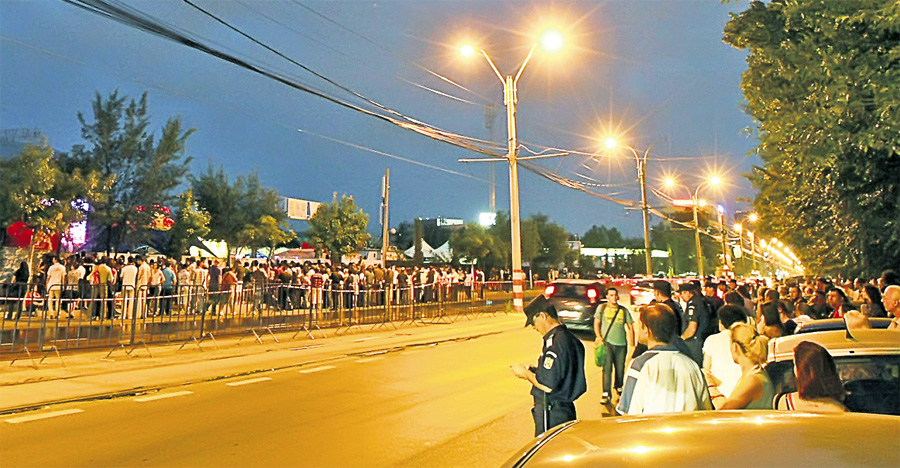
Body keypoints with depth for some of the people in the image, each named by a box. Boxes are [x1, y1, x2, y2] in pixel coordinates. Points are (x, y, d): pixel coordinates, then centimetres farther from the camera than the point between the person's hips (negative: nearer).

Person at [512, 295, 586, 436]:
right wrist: (532, 371, 12)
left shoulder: (554, 342, -22)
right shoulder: (570, 338, 9)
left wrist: (525, 373, -9)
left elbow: (547, 385, -25)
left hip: (550, 414, -10)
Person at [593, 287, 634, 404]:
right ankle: (605, 394, -5)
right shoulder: (602, 308, 6)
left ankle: (619, 388, 33)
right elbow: (596, 323, 7)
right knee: (607, 368, -9)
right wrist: (599, 337, -5)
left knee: (620, 368, 8)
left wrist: (632, 344, 5)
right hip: (607, 342, -2)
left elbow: (630, 328, 10)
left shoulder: (624, 310, 8)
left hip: (621, 343, 2)